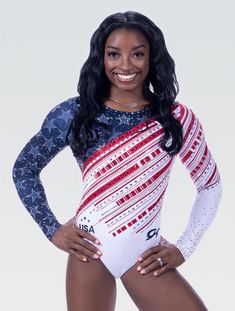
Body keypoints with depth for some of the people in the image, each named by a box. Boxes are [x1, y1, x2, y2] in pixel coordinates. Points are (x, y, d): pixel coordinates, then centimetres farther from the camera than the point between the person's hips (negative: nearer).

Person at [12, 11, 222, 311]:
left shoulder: (176, 118, 0)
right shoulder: (73, 114, -3)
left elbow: (210, 187, 10)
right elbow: (23, 169, 8)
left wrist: (183, 247, 3)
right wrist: (52, 229, 1)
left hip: (145, 254, 1)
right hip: (90, 250, -1)